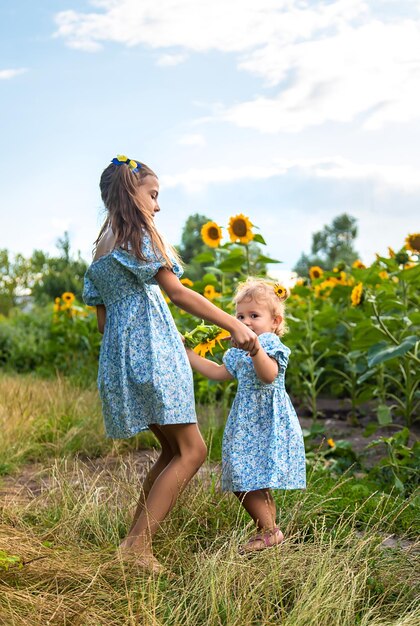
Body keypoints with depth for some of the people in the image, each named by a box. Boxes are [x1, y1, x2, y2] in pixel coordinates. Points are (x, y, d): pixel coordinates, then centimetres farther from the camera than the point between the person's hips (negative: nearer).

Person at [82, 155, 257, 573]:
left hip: (119, 353, 9)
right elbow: (177, 292, -14)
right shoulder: (136, 236, -7)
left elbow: (102, 315, 19)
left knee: (173, 450, 15)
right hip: (150, 352, -9)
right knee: (191, 450, -7)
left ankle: (137, 535, 16)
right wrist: (233, 325, -15)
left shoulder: (101, 248, 18)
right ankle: (137, 543, -11)